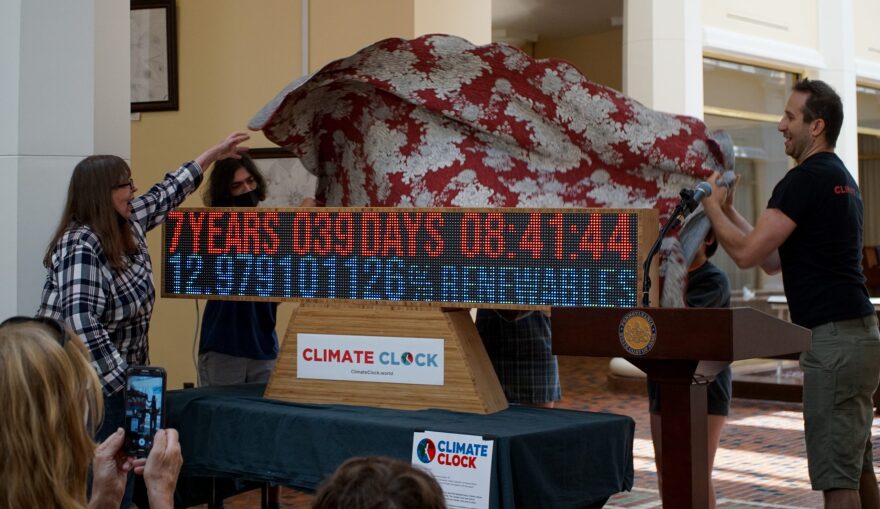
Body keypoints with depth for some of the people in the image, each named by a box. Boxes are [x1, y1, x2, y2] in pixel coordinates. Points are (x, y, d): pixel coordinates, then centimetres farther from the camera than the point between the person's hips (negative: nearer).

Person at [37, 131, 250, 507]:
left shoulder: (128, 225, 5)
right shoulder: (81, 246, -21)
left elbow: (165, 195, 24)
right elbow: (81, 323, -30)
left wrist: (213, 154, 31)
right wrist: (124, 381, -31)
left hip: (118, 379, 9)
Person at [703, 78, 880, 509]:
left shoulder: (807, 178, -13)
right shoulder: (838, 177, 19)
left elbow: (746, 252, -16)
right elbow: (774, 259, 21)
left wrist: (712, 208, 0)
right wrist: (729, 211, 20)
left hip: (834, 339, -11)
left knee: (836, 474, -9)